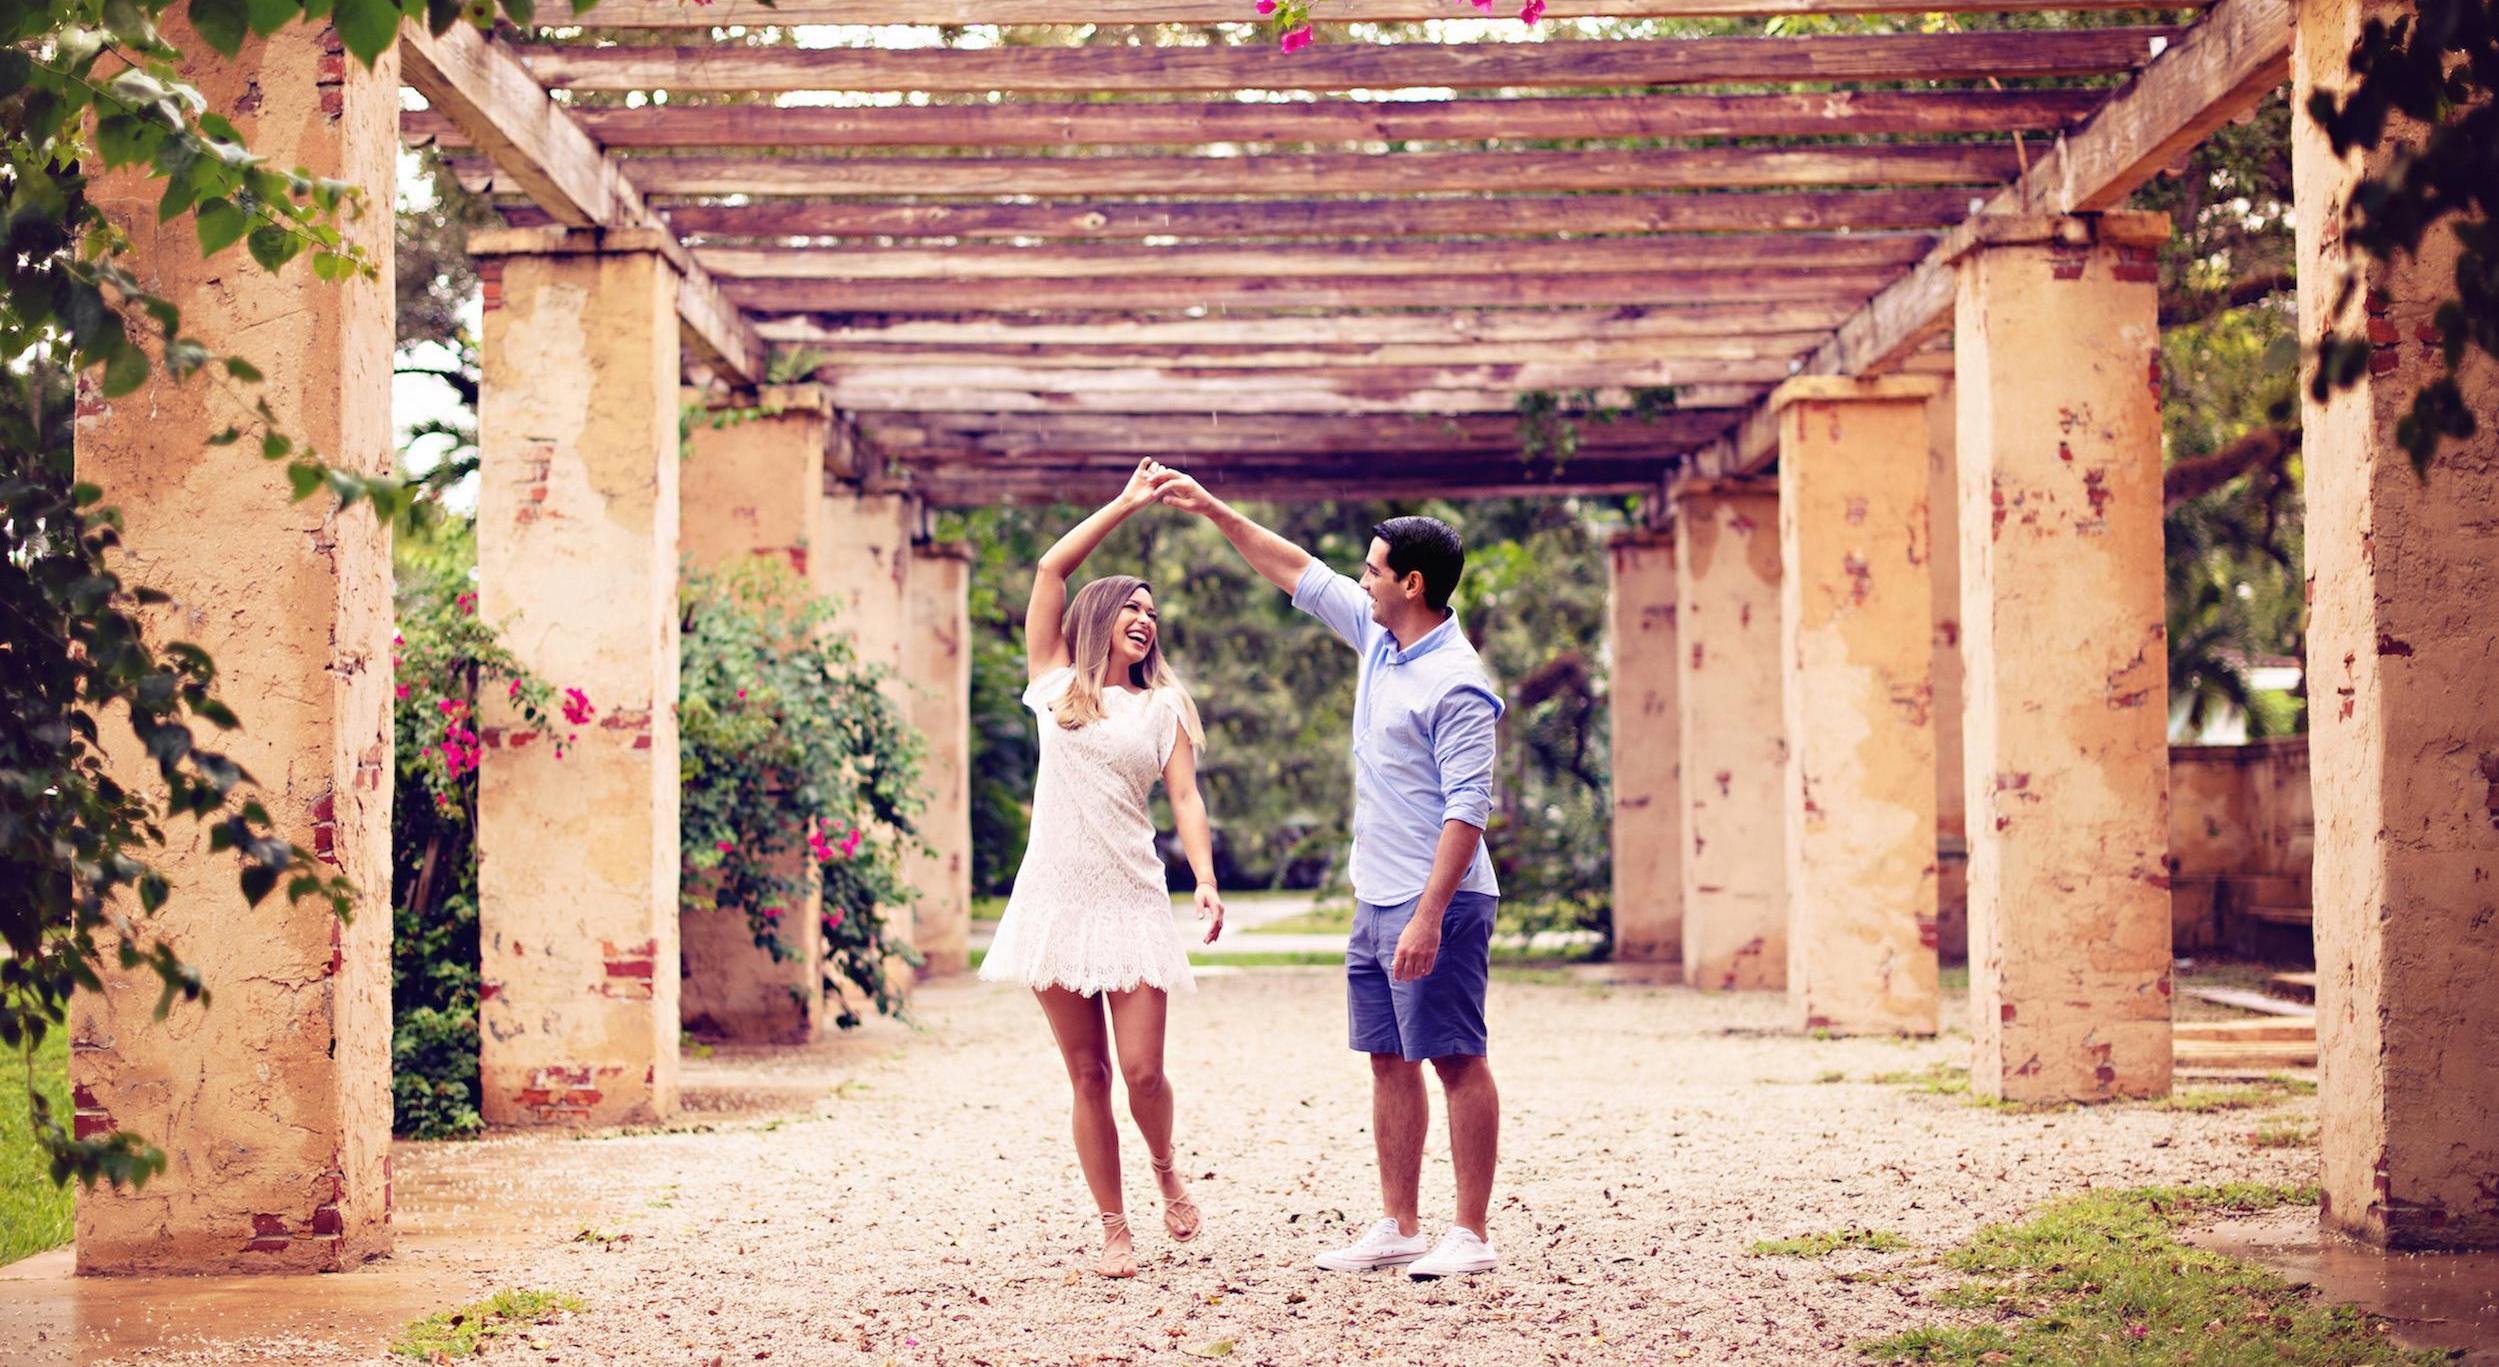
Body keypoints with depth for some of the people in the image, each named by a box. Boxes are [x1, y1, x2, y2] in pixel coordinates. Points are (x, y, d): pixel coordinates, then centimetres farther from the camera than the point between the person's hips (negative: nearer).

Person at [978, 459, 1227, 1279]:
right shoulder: (1056, 683, 9)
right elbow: (1051, 569, 4)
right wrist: (1127, 504, 7)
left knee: (1142, 1070, -7)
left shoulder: (1162, 706, 10)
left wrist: (1206, 879, -16)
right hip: (1056, 898, 0)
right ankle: (1115, 1231, 11)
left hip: (1132, 902, 0)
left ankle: (1165, 1173, 23)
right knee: (1088, 1076, 2)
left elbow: (1185, 797, 0)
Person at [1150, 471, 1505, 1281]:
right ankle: (1398, 1229, 17)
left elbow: (1468, 808, -21)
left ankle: (1471, 1236, -2)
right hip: (1376, 901, 9)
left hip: (1437, 904, -9)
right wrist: (1215, 512, 21)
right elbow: (1298, 574, 22)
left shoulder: (1455, 684, -17)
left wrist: (1429, 917, -25)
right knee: (1389, 1060, 11)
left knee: (1455, 1061, -5)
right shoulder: (1378, 635, 10)